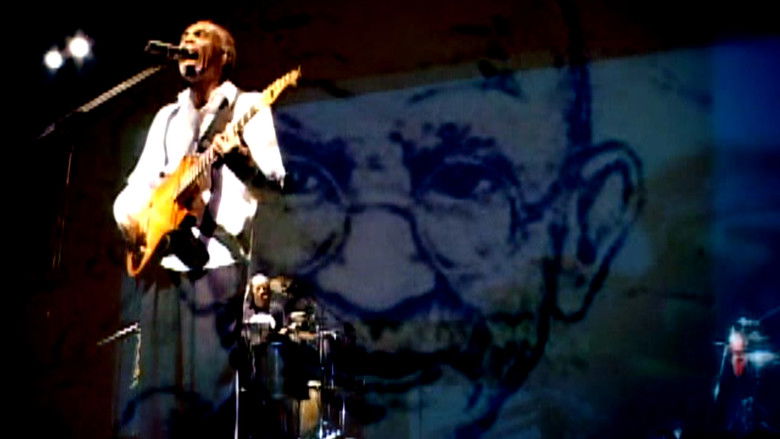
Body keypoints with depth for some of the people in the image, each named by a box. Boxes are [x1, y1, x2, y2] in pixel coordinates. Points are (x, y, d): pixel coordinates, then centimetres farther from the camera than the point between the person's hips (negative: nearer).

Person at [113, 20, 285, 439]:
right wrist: (127, 213, 3)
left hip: (217, 258, -5)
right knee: (158, 380, 2)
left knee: (211, 380, -9)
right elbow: (140, 181, 24)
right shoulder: (167, 116, 24)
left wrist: (239, 158, -23)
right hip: (161, 256, 6)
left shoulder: (247, 106, 7)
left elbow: (274, 181, -3)